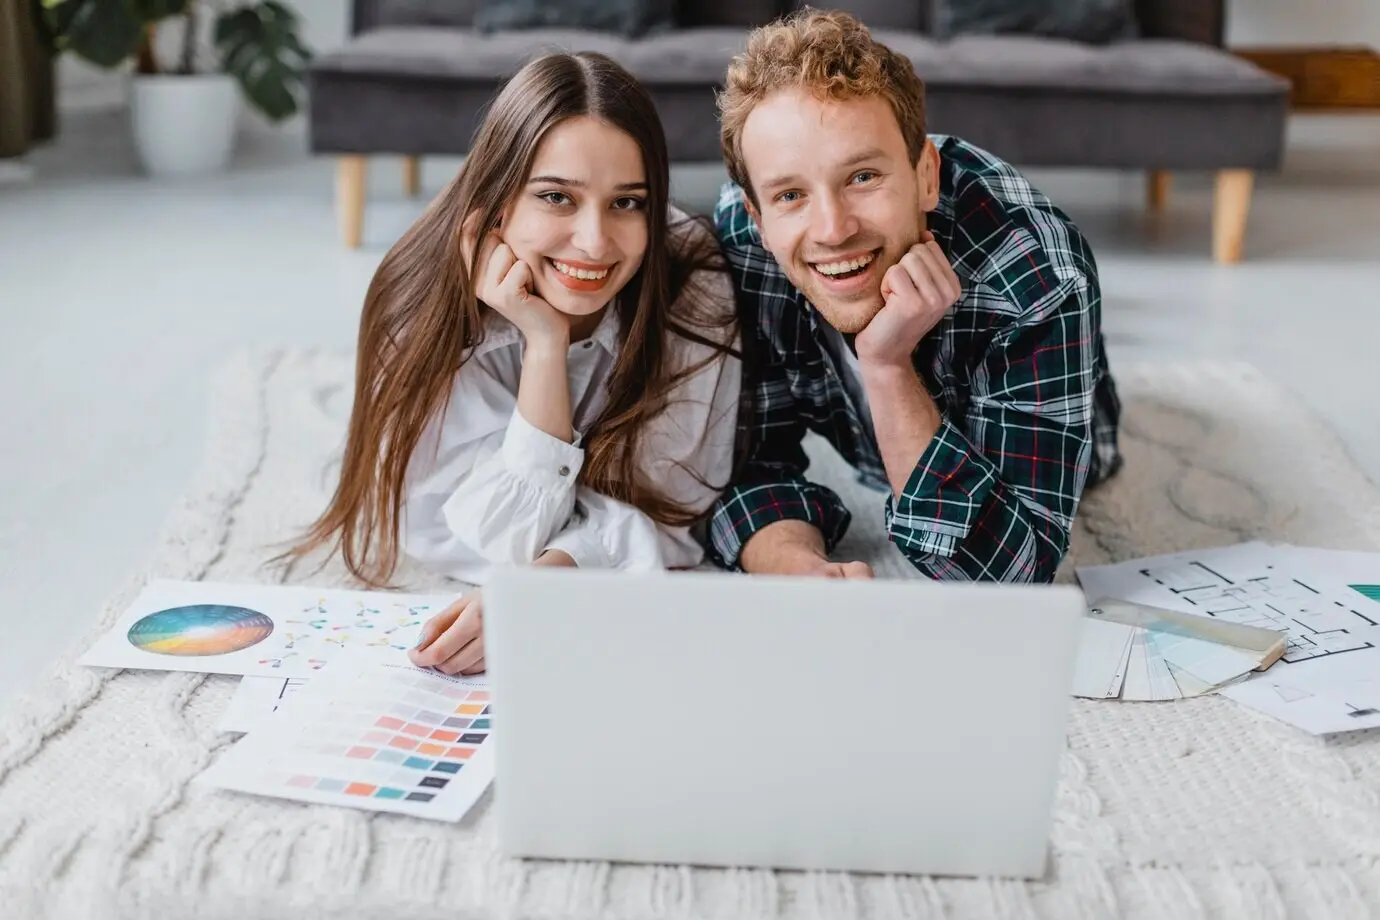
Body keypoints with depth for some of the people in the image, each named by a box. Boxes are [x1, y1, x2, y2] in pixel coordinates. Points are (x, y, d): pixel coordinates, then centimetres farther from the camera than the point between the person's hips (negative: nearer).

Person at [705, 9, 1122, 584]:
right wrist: (801, 568, -51)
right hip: (863, 464, 3)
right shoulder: (736, 245, -34)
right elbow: (750, 464, -28)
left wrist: (889, 367, -53)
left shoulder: (1033, 282, -44)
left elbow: (1013, 574, -44)